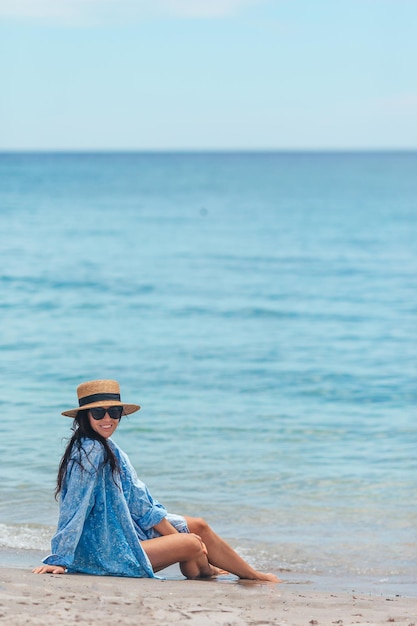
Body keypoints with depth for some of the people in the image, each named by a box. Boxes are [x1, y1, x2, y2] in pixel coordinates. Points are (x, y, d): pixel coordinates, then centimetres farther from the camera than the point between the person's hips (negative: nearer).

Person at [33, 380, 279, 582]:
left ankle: (254, 575, 29)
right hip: (106, 551, -10)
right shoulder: (90, 452, -23)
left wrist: (175, 534, 5)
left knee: (199, 526, 12)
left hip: (125, 530, 10)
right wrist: (59, 561, -24)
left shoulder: (108, 448, 7)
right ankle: (207, 572, 28)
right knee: (192, 545, -6)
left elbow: (137, 500, 9)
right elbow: (74, 510, -24)